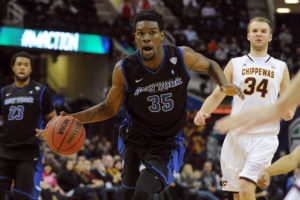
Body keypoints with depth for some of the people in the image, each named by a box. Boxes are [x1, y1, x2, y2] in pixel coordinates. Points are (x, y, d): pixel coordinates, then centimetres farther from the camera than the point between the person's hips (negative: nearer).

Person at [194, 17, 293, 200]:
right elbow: (217, 96, 10)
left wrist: (288, 112, -9)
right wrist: (203, 112, -10)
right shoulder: (235, 64, 12)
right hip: (236, 135, 2)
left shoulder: (280, 68, 11)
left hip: (265, 138, -2)